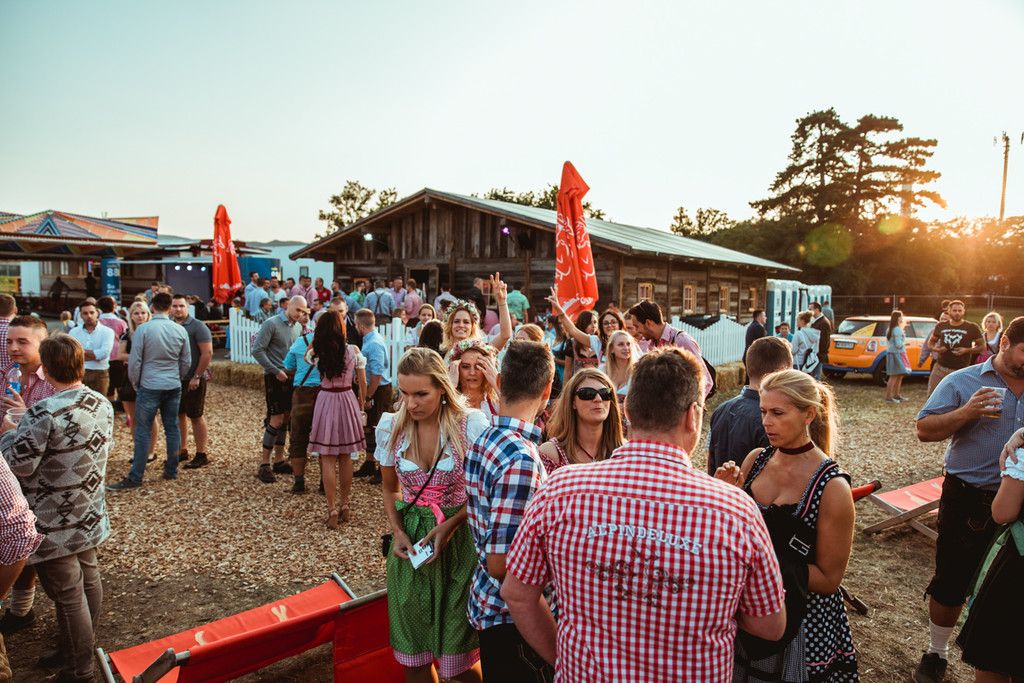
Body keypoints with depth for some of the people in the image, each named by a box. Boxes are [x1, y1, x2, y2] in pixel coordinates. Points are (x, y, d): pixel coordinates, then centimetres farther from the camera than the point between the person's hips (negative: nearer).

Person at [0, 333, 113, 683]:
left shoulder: (44, 413, -25)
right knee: (88, 578, 22)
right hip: (89, 516, 8)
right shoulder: (103, 404, -2)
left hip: (55, 525, -7)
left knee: (68, 595, 5)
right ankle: (82, 646, 42)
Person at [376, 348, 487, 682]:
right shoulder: (390, 426, -4)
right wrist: (397, 531, -4)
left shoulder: (471, 424, -14)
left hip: (459, 538, -3)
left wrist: (450, 525, -17)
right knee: (412, 653, 13)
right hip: (410, 539, 3)